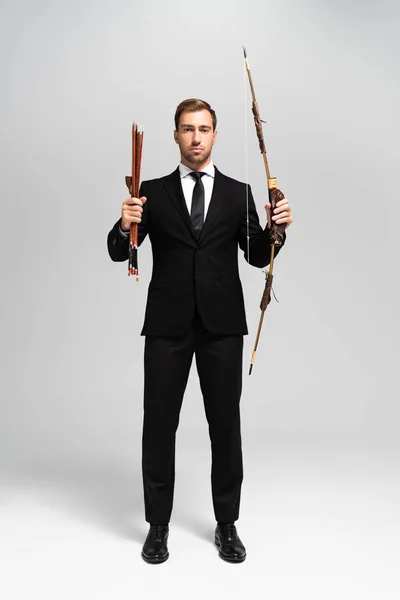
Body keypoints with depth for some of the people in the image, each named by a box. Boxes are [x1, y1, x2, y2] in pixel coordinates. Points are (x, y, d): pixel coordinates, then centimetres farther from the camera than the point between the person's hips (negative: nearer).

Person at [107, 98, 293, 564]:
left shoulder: (238, 193, 9)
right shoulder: (152, 193, 7)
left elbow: (257, 257, 8)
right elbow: (119, 253, 2)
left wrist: (276, 228, -10)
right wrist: (125, 226, -19)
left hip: (222, 324, 1)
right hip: (167, 325, 0)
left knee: (225, 425, 7)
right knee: (159, 425, 6)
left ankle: (226, 525, 25)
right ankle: (158, 525, 24)